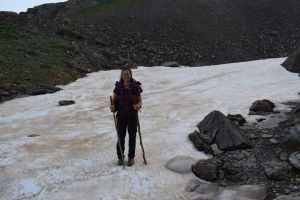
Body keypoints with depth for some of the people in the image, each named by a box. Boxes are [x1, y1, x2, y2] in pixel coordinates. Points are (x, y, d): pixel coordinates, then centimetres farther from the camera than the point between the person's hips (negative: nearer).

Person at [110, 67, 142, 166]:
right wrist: (112, 106, -22)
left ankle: (131, 157, 24)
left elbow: (139, 100, -3)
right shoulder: (118, 87, -7)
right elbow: (113, 100, -1)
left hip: (132, 115, 0)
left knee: (132, 136, 8)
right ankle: (120, 157, 23)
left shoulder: (136, 87, -9)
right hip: (121, 115, 1)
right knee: (120, 137, 5)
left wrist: (138, 105, -25)